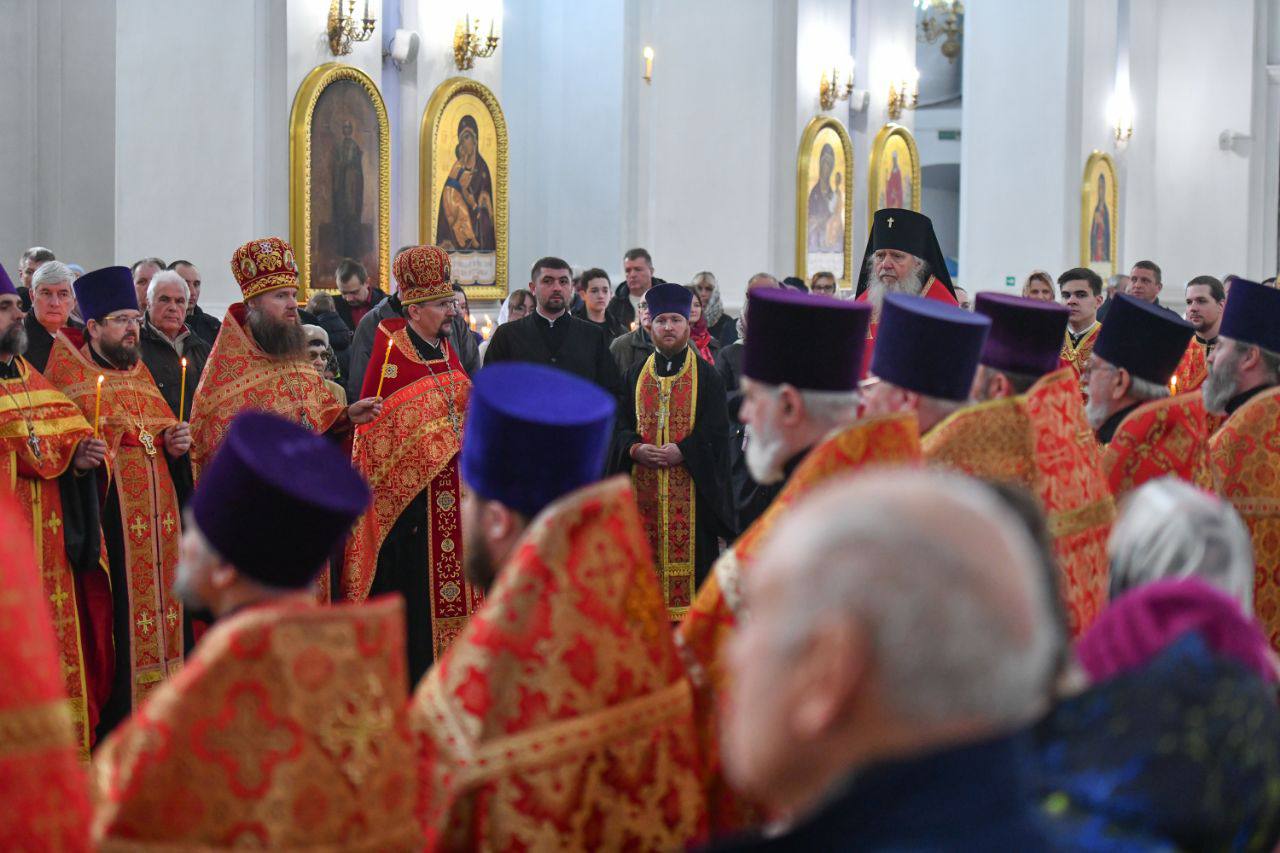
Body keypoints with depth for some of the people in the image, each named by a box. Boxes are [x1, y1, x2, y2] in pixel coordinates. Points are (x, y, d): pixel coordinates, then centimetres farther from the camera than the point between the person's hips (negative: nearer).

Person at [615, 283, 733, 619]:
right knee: (649, 551, 2)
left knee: (691, 548, -5)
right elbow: (620, 424, 10)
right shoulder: (635, 376, 14)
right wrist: (635, 449, -11)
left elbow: (716, 428, -4)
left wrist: (682, 451, -17)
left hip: (691, 484, -3)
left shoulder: (706, 375, 4)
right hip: (645, 486, 3)